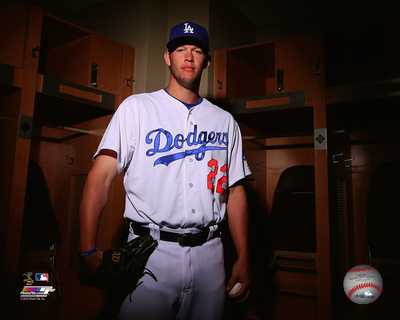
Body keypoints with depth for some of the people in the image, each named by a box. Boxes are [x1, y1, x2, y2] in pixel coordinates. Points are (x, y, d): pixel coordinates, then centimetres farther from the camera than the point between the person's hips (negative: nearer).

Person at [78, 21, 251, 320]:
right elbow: (101, 176, -7)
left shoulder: (225, 121, 11)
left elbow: (235, 191, 10)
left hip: (209, 254, 3)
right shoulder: (136, 107, 2)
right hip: (150, 251, -3)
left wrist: (243, 259, 6)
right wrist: (88, 249, -17)